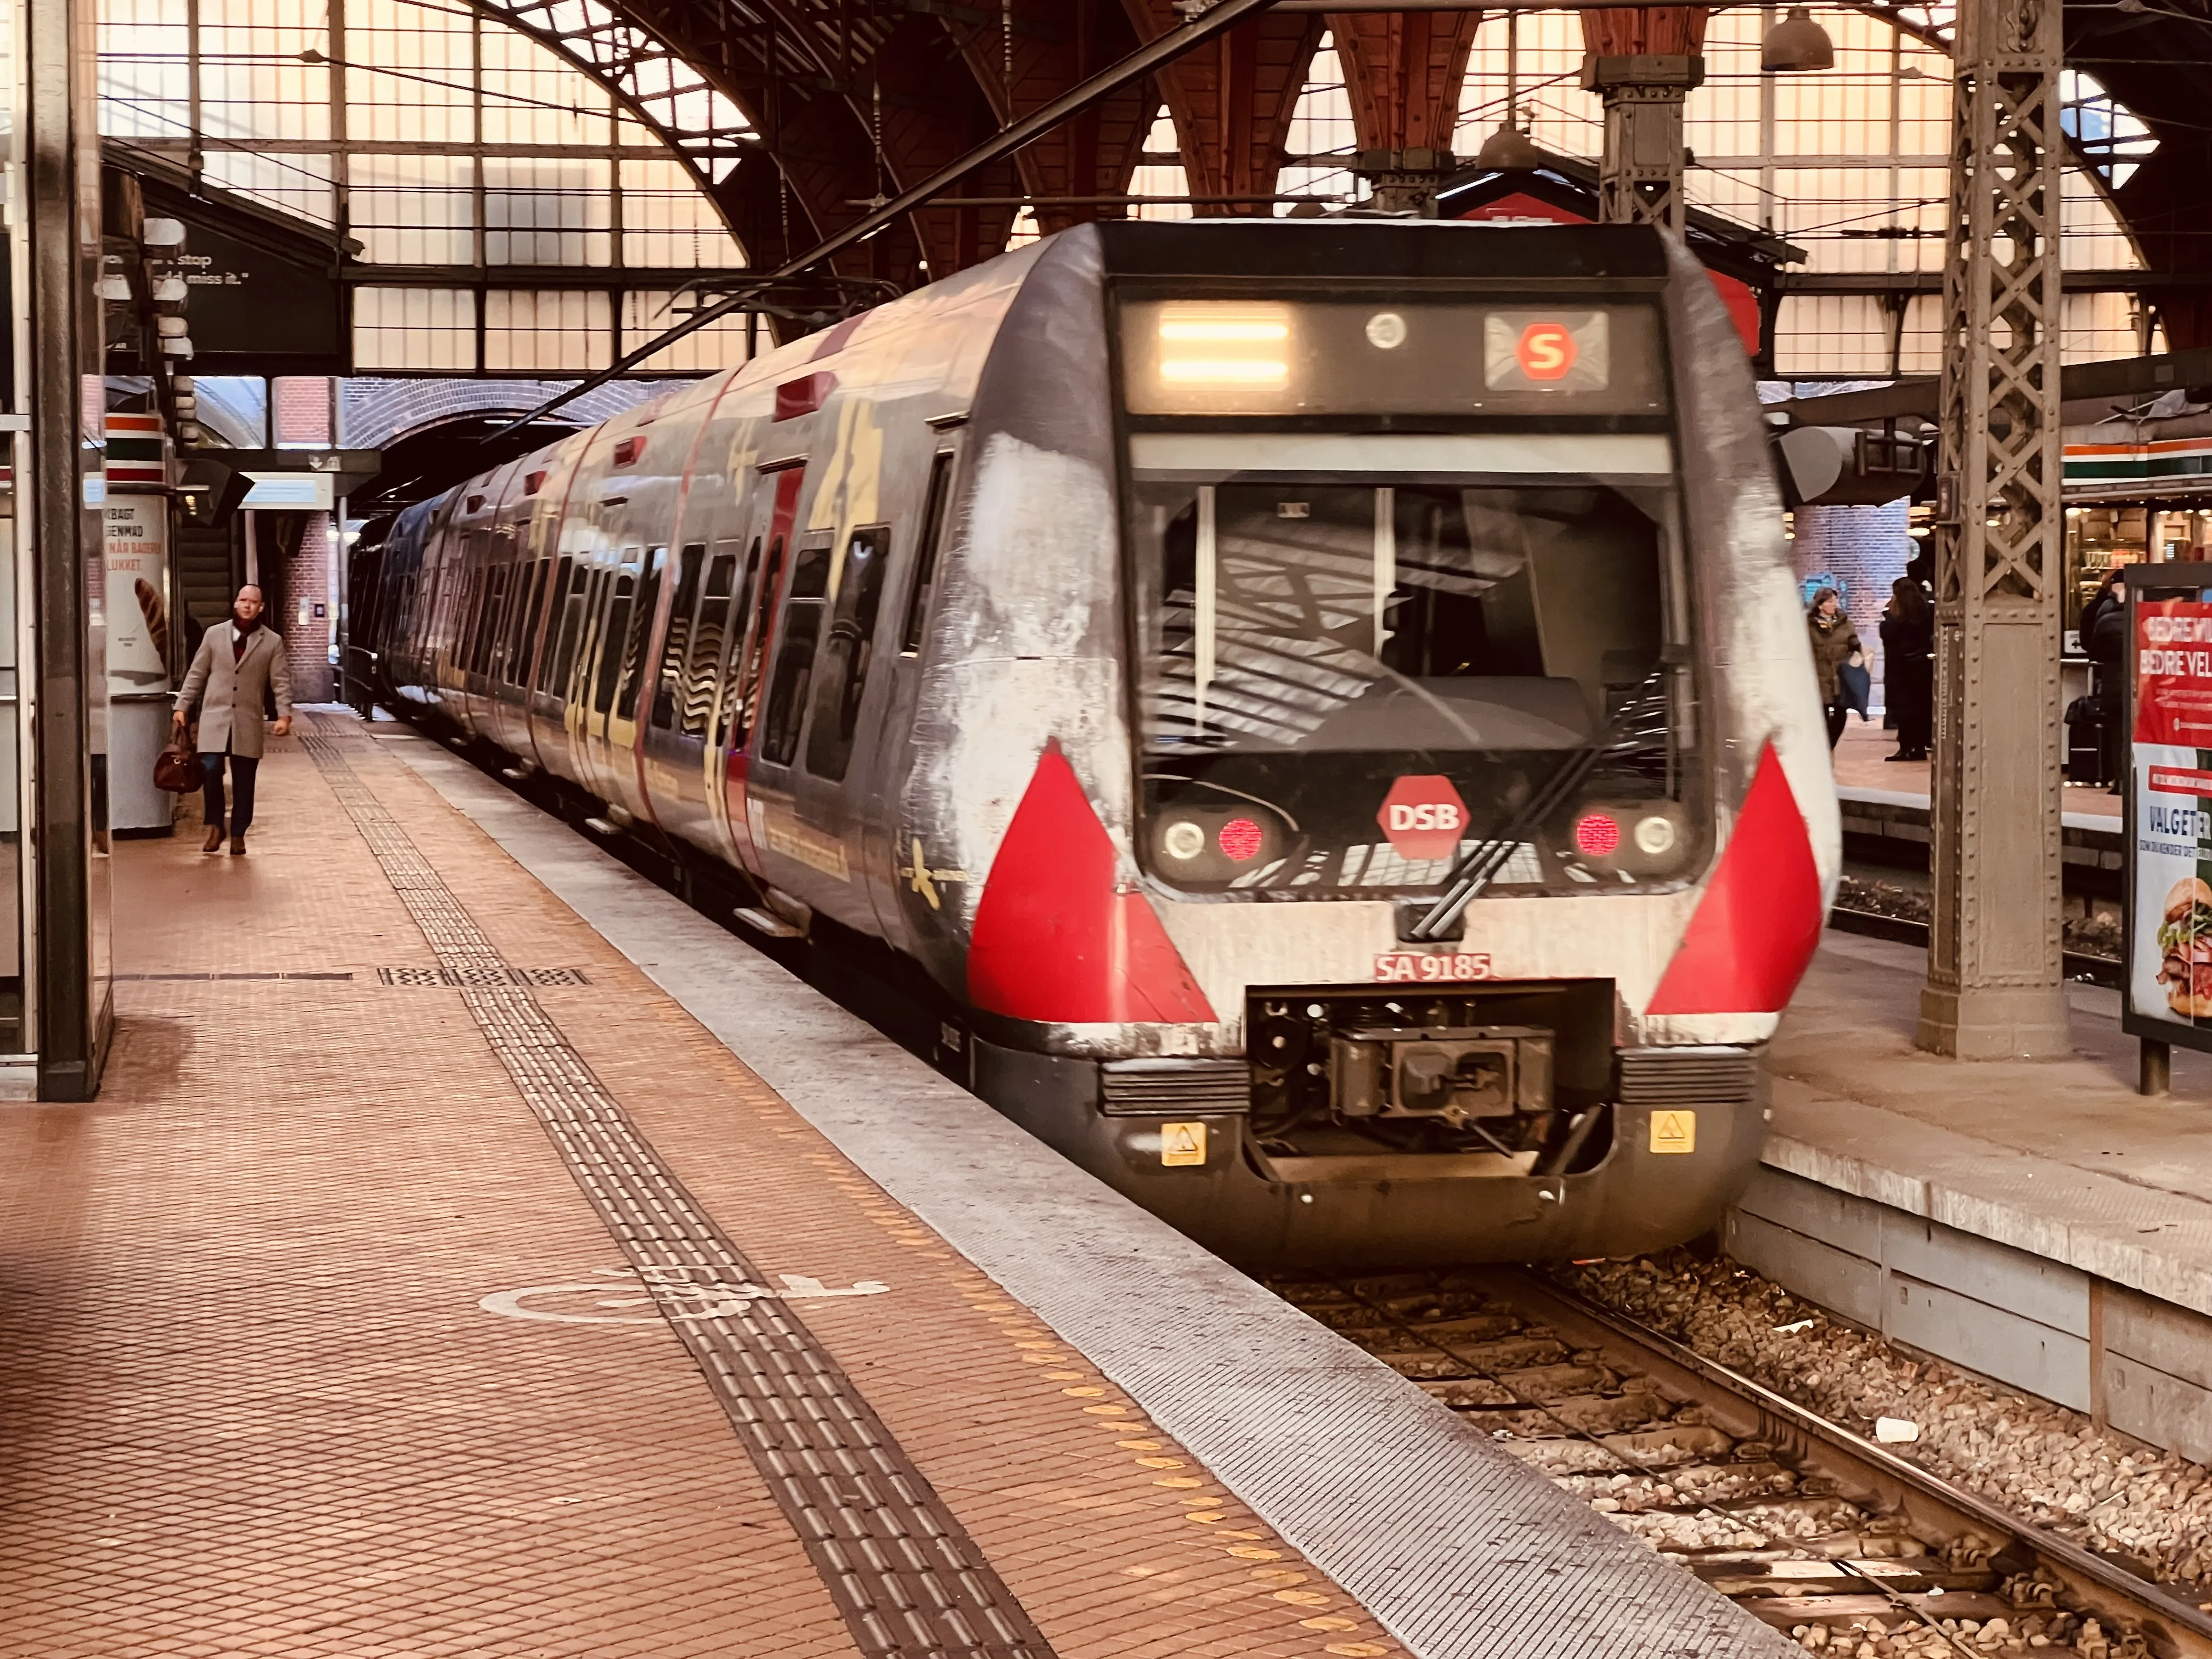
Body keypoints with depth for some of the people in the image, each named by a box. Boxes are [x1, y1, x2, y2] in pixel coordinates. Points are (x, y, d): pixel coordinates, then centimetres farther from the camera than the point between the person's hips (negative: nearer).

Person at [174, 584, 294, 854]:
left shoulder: (272, 641, 4)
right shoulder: (214, 634, 7)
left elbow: (282, 681, 2)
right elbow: (196, 674, 10)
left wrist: (284, 715, -9)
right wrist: (182, 706, 5)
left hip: (249, 721, 0)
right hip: (215, 717, 0)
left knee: (244, 780, 3)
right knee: (210, 769, -13)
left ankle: (238, 834, 14)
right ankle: (215, 826, 5)